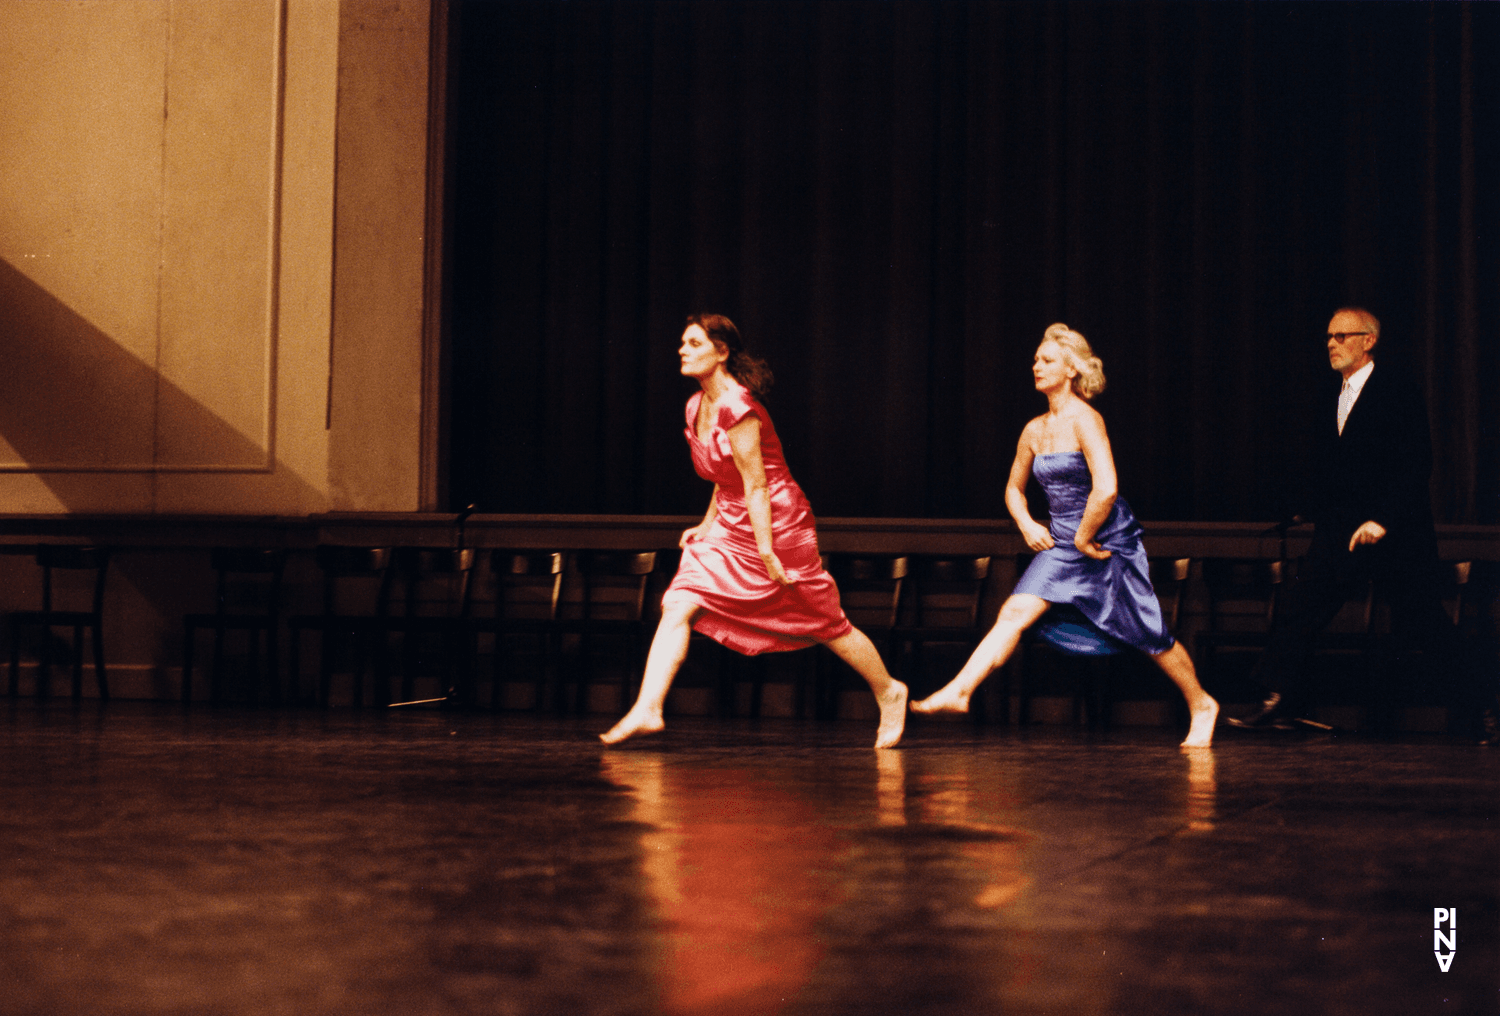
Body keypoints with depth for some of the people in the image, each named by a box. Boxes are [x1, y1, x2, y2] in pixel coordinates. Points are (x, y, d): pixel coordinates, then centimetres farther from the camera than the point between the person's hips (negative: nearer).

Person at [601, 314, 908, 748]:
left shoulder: (736, 408, -21)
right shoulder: (697, 406, 6)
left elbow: (756, 483, -21)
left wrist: (766, 552, -21)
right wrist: (708, 524, 17)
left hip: (778, 524, -8)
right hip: (732, 527, 8)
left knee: (825, 625, 5)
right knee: (678, 605, -10)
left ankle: (889, 693, 25)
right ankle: (647, 709, -14)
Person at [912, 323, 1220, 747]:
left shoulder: (1085, 420, -17)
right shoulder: (1034, 430, 6)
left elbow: (1106, 489, -26)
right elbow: (1015, 487, 22)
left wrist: (1084, 539, -16)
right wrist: (1027, 524, 4)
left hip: (1109, 541, -6)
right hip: (1062, 543, 6)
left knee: (1147, 636, 4)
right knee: (1015, 612, -12)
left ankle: (1200, 705, 23)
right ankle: (959, 691, -18)